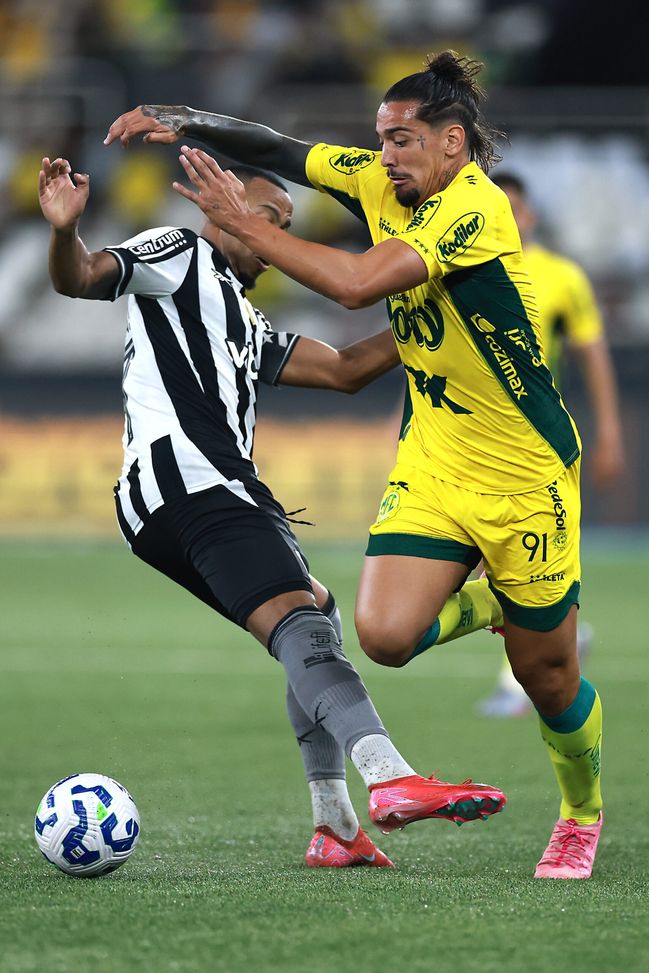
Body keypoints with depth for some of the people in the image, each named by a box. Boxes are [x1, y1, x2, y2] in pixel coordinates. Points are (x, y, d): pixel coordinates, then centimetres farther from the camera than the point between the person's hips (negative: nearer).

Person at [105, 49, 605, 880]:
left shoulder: (475, 208, -23)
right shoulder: (376, 184, -1)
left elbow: (357, 284, -33)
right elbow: (278, 151, 7)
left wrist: (242, 224, -29)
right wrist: (181, 122, -10)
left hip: (526, 474, -6)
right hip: (431, 461, 6)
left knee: (544, 672, 5)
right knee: (384, 634, -15)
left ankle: (582, 817, 34)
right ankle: (482, 602, 20)